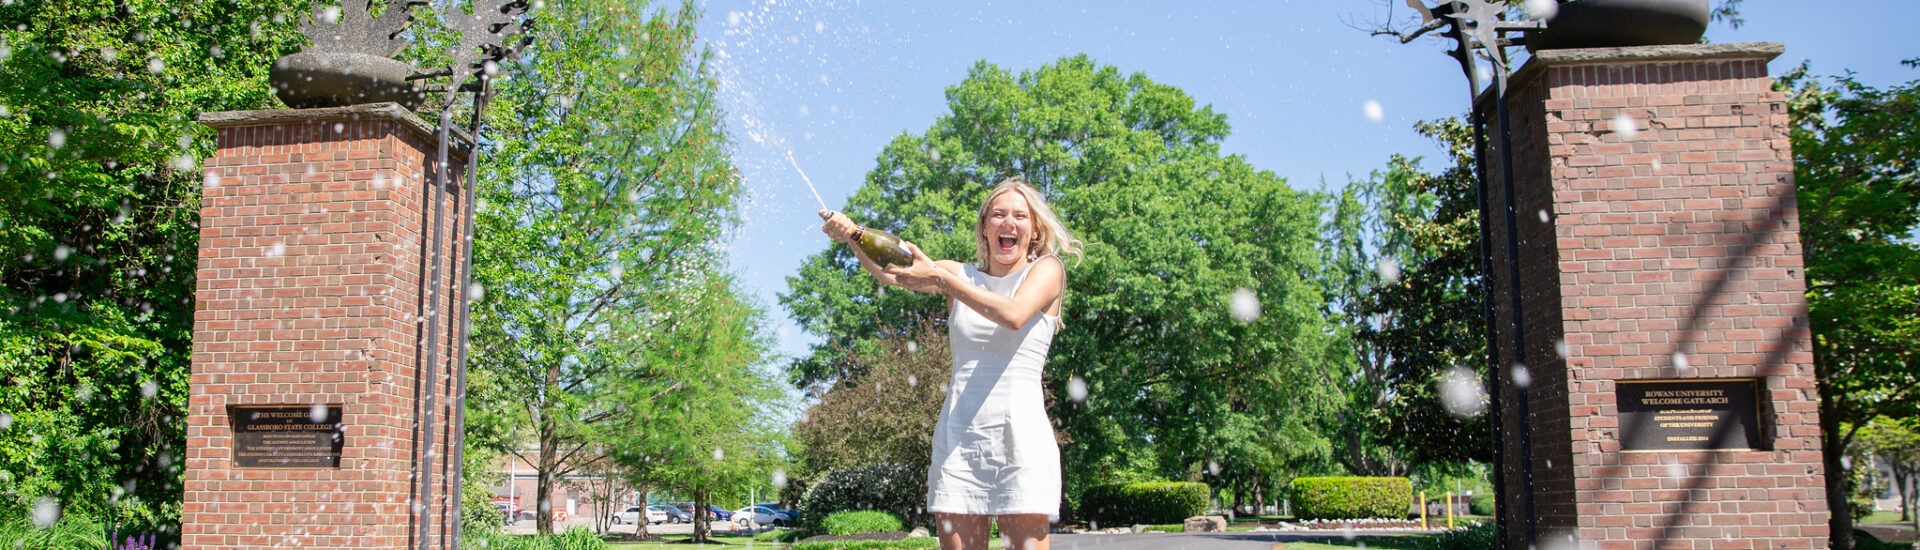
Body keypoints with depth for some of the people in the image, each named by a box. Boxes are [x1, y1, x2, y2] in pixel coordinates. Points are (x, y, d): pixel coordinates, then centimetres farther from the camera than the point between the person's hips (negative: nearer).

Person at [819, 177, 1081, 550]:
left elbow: (1014, 315, -16)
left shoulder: (1047, 269, 5)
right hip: (957, 435, 3)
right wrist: (852, 236, -21)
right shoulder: (960, 276, 14)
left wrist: (939, 278, -21)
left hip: (1019, 432, -3)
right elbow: (888, 271, -1)